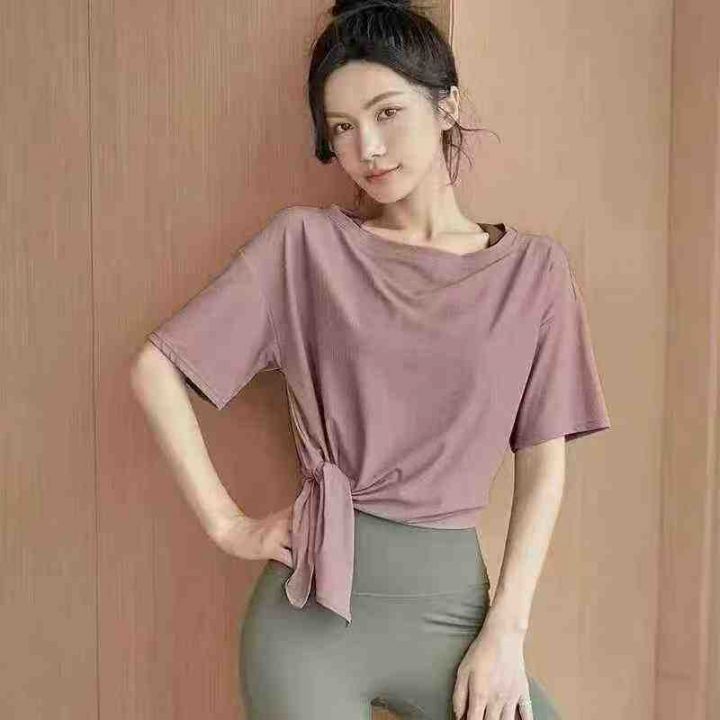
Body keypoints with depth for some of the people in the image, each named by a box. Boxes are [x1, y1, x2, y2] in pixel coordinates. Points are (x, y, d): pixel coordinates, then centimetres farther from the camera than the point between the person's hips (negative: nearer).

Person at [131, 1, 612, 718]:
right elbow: (156, 367, -2)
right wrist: (228, 525, -4)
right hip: (314, 601, -1)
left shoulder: (533, 267, 1)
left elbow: (542, 464, 2)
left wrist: (505, 632, -4)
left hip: (452, 599, 2)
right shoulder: (306, 242, -3)